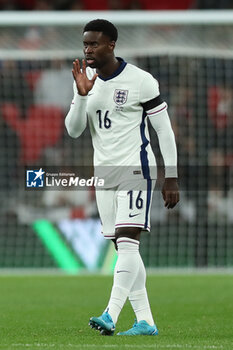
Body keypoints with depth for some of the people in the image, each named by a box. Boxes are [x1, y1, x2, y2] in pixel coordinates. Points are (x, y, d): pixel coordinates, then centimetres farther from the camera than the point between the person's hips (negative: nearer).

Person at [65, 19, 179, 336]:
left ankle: (110, 316, -28)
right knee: (123, 248, 6)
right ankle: (145, 321, 9)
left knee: (127, 241, -17)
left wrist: (171, 178, -8)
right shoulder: (86, 80, 8)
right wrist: (82, 95, -12)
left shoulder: (140, 81, -9)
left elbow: (164, 129, -5)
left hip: (135, 169, -7)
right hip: (104, 172, 7)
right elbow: (73, 130, 4)